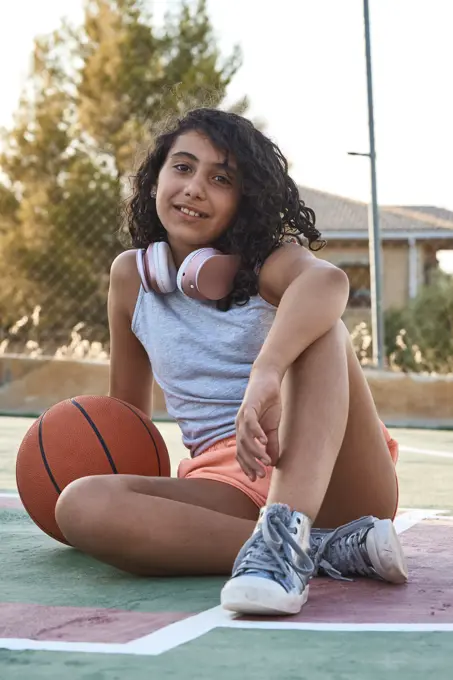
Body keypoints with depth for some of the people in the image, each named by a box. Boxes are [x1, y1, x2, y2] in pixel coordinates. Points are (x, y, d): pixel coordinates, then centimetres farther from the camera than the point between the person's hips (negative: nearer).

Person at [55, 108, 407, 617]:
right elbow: (127, 407, 24)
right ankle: (324, 549, -32)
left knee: (314, 326, -26)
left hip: (330, 478, -2)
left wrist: (266, 374, -44)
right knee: (79, 504, -26)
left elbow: (328, 282, -27)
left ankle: (284, 533, -47)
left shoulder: (269, 262, 1)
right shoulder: (131, 275, 13)